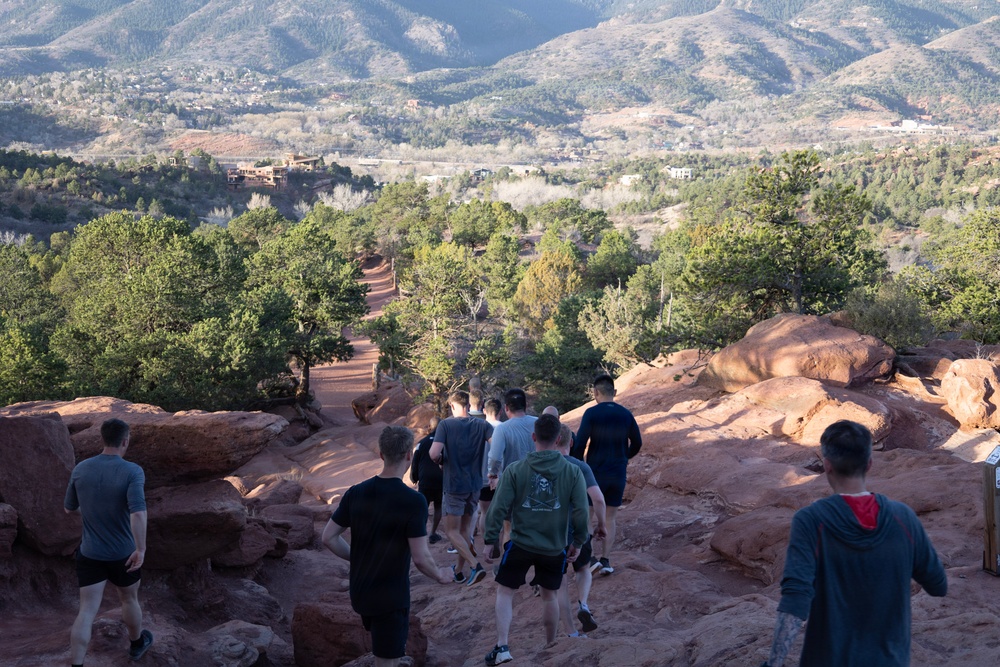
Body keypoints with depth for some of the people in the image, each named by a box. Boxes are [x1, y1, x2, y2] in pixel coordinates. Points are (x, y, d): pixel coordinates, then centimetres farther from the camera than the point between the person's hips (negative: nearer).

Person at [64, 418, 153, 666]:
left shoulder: (81, 469, -5)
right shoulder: (132, 472, -19)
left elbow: (69, 508, 9)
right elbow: (138, 512, -33)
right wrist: (141, 549, -25)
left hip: (89, 554, 2)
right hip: (123, 554, -2)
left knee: (87, 611, 2)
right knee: (129, 599, 23)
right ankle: (137, 643, 46)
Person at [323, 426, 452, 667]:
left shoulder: (356, 493, -5)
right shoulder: (413, 501, -21)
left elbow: (329, 538, 0)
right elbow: (420, 558, -21)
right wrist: (440, 575, -1)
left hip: (360, 591, 6)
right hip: (391, 597, -6)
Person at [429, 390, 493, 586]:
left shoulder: (446, 425, -10)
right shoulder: (481, 425, 0)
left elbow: (434, 454, -21)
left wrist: (440, 460, 2)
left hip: (454, 485, -5)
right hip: (475, 484, 5)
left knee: (452, 531, 3)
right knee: (465, 528, 19)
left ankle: (475, 565, -14)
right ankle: (459, 570, 26)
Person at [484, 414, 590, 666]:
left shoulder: (515, 470, -11)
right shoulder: (573, 471, -8)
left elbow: (499, 508, -10)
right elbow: (581, 512, -7)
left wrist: (491, 539, 1)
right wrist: (578, 542, 7)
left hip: (520, 544, -2)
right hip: (554, 548, 2)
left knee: (505, 592, 12)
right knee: (549, 595, 20)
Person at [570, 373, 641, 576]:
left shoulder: (591, 413, -11)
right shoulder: (626, 414, 2)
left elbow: (580, 443, -16)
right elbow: (637, 443, 11)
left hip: (595, 472, -4)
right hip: (618, 474, 4)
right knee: (611, 516, 12)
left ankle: (590, 557, -1)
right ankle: (606, 560, 11)